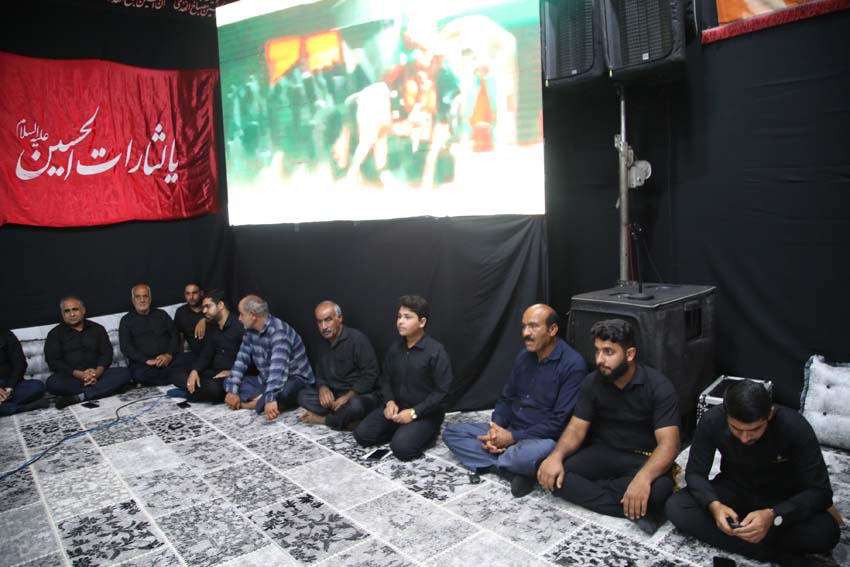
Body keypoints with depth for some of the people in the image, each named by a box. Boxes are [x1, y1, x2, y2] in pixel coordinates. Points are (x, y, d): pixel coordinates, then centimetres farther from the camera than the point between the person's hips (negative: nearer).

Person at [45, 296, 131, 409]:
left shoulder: (97, 329, 15)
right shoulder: (55, 334, 9)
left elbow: (106, 353, 6)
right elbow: (54, 361, -2)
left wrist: (97, 372, -16)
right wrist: (79, 374, -18)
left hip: (97, 375, 2)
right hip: (70, 377, -1)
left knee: (124, 373, -24)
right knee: (52, 382, -34)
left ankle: (80, 397, -34)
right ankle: (106, 389, -27)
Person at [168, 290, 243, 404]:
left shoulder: (239, 325, -13)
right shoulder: (211, 327, 14)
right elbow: (205, 355, 12)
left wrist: (232, 372, -21)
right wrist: (194, 371, -7)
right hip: (214, 373, 8)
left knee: (213, 388, -37)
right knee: (175, 373, -3)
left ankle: (191, 392, -9)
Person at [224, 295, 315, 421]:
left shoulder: (278, 331, -26)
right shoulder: (250, 331, 1)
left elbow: (278, 368, -38)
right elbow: (241, 360, 2)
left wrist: (271, 399, -48)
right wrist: (232, 390, -9)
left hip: (295, 380, -8)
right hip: (266, 380, 9)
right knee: (228, 382, -2)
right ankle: (262, 399, -18)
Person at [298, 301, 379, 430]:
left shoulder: (357, 339, -15)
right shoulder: (324, 344, 9)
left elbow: (370, 375, -19)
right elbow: (320, 375, 13)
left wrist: (347, 397, -24)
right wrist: (323, 388, -10)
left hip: (359, 395, -7)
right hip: (333, 395, 7)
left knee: (354, 405, -38)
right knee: (303, 395, -10)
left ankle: (324, 420, -11)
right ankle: (344, 418, -17)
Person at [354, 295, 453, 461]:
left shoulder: (436, 351, -16)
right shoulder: (395, 348, 4)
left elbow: (441, 391, -16)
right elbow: (386, 379, 13)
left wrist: (414, 412, -20)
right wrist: (390, 402, -7)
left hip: (425, 413, -6)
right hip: (397, 407, 6)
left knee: (402, 448, -27)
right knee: (362, 434, -10)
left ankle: (427, 432, 3)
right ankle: (401, 430, 8)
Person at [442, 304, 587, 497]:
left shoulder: (572, 364, -17)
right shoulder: (524, 356, 6)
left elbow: (560, 422, -20)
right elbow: (506, 398, 11)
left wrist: (513, 438, -20)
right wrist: (495, 428, -10)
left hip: (544, 438, -8)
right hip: (509, 430, 8)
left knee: (526, 455, -43)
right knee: (451, 432, -2)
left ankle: (493, 462, -8)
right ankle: (516, 469, -14)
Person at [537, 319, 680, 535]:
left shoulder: (658, 386, -16)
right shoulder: (592, 382, -3)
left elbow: (668, 443, -24)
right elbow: (577, 428, -4)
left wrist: (643, 477, -44)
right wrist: (556, 455, -26)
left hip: (644, 458, -3)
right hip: (603, 452, 4)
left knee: (658, 489, -38)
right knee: (551, 473, -22)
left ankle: (585, 488, -18)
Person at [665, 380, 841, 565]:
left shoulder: (794, 427, -27)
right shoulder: (712, 421, -23)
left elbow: (820, 492, -24)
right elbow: (695, 473, -13)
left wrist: (773, 516, -40)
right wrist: (714, 505, -34)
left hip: (783, 499, -1)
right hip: (734, 490, 2)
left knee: (826, 532, -32)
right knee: (676, 507, -25)